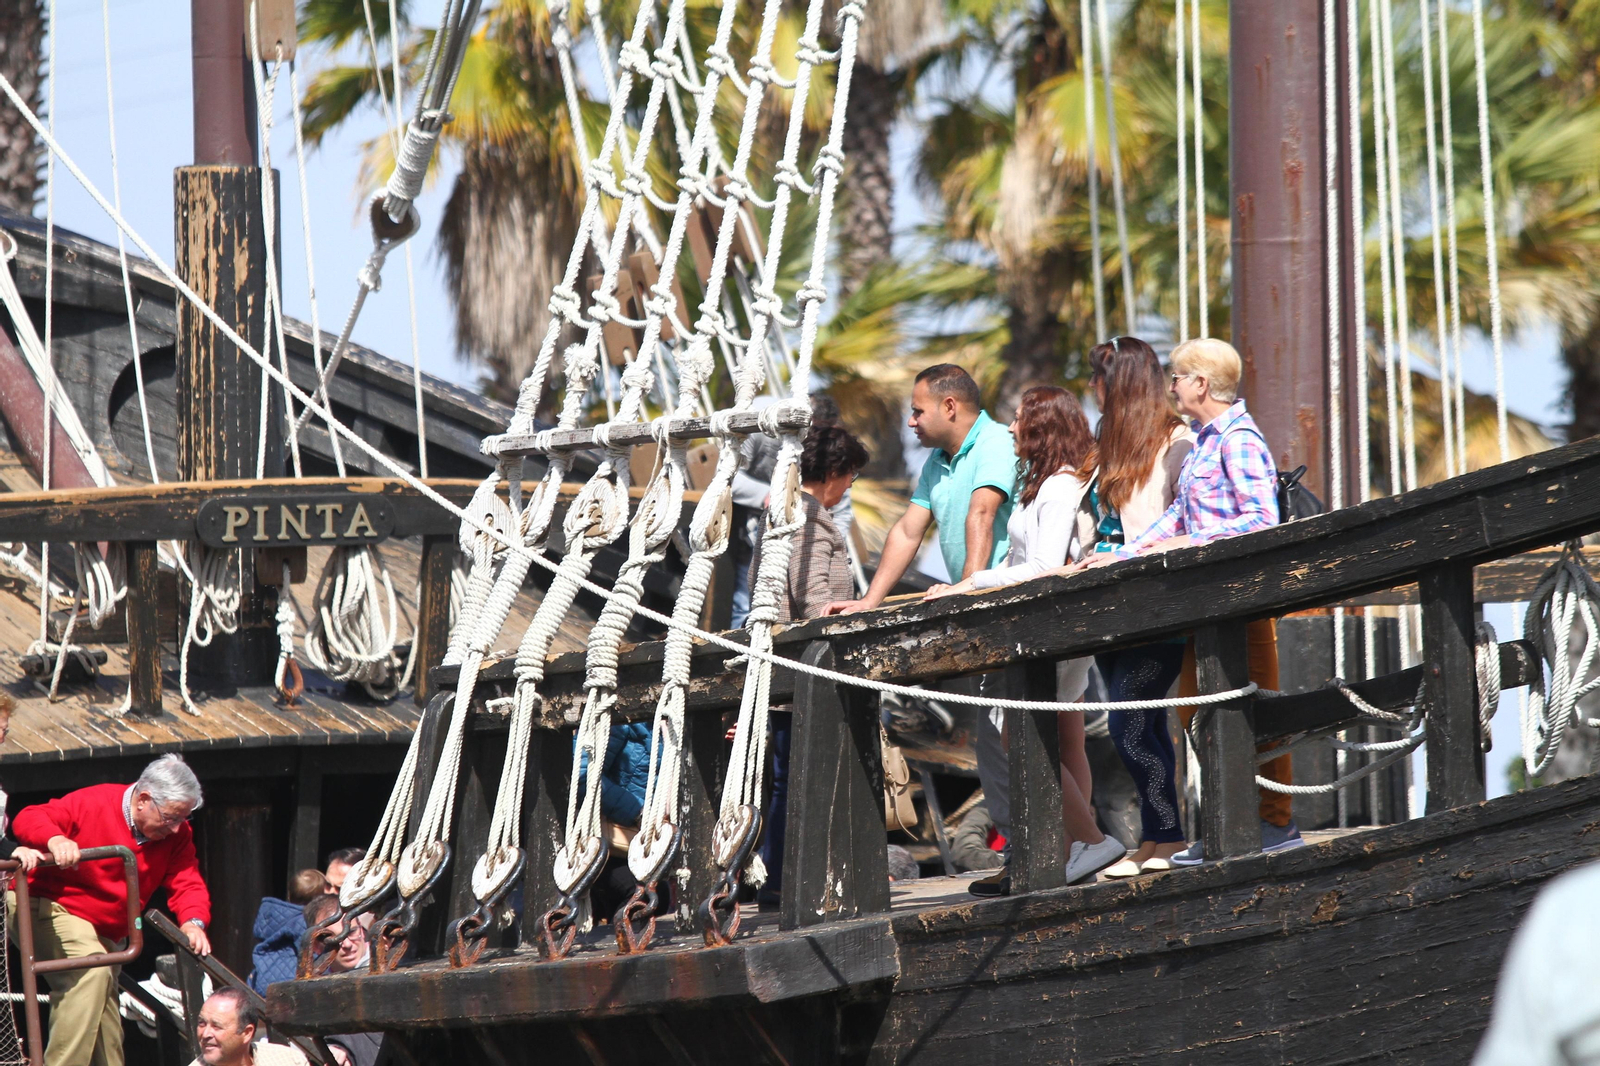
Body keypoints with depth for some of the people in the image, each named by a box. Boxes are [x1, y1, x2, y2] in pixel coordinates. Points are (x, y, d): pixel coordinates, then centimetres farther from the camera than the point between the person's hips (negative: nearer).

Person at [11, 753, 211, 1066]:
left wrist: (193, 921, -29)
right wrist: (55, 839, -46)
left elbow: (188, 884, -7)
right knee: (92, 970, -33)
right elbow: (28, 820, -24)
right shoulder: (92, 804, -19)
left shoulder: (176, 835, -1)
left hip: (102, 932, 8)